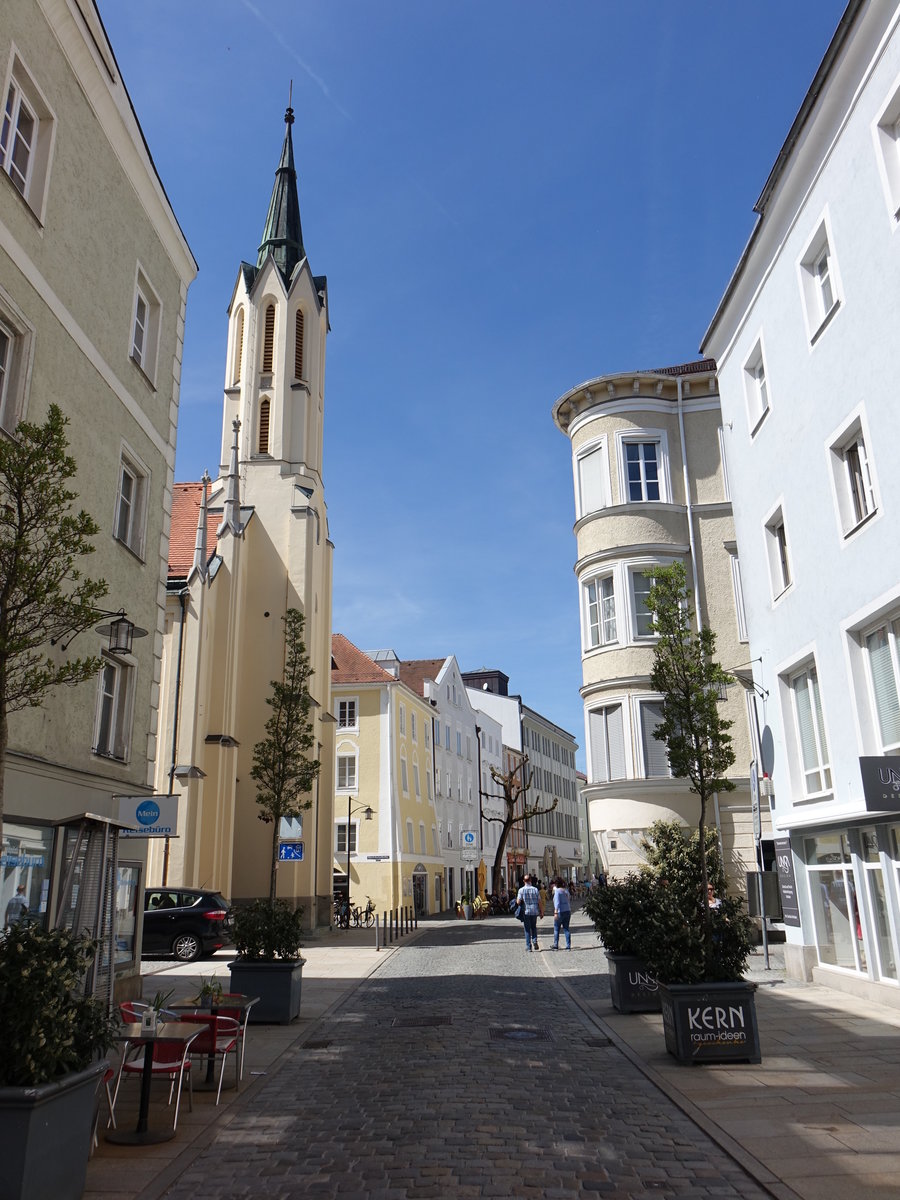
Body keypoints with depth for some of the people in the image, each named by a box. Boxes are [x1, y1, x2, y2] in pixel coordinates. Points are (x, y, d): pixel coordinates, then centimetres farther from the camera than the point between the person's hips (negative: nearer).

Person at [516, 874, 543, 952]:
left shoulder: (521, 890, -7)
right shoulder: (535, 889, -1)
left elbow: (518, 902, -12)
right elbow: (539, 902, 0)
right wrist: (541, 912, 8)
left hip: (526, 912, -2)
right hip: (535, 912, 2)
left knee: (527, 930, 7)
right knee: (534, 927, 21)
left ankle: (528, 947, 6)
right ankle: (535, 940, 1)